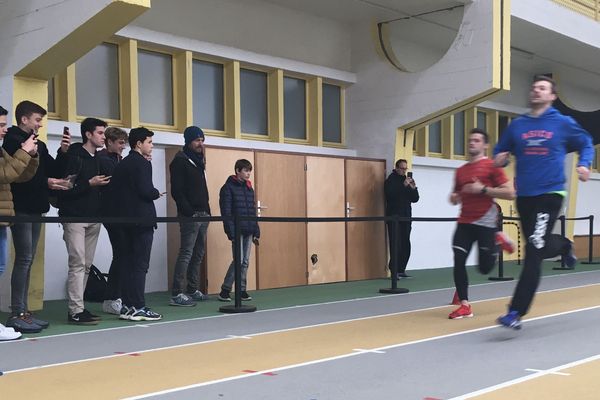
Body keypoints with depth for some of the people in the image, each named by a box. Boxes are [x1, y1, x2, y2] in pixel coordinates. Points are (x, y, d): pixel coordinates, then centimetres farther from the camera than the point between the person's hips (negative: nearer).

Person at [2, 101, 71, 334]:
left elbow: (53, 172, 14)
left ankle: (23, 311, 14)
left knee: (27, 260, 9)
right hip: (21, 208, -8)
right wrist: (45, 182, -20)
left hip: (35, 209, 8)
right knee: (24, 259, -9)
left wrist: (62, 152, 1)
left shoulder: (39, 145, 17)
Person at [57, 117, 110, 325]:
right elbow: (65, 188, -15)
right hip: (75, 217, -8)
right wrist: (89, 184, -19)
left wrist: (104, 184, 5)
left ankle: (78, 306, 16)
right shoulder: (74, 157, -7)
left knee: (86, 265, 9)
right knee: (78, 263, -10)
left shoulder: (99, 159, 16)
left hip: (93, 218, 8)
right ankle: (76, 311, -9)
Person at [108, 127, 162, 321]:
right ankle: (138, 307, -5)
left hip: (123, 219, 8)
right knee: (140, 265, -5)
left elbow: (112, 191, 12)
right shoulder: (142, 163, -9)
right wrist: (157, 193, 0)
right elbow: (146, 191, -19)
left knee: (127, 263, 9)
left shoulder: (121, 165, 15)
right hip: (141, 219, -8)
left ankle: (127, 306, 12)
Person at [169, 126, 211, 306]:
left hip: (203, 215, 9)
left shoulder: (199, 161, 20)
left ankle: (193, 290, 19)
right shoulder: (180, 162, -7)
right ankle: (177, 294, -12)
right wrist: (189, 212, -19)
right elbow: (176, 191, -15)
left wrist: (207, 210, 14)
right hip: (190, 215, -9)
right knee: (186, 254, -12)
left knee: (198, 254, 12)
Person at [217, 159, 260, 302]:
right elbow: (226, 212, -10)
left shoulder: (249, 188, 15)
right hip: (237, 230, -7)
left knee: (245, 262, 7)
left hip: (248, 231, 7)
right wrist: (231, 232, -17)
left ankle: (242, 290, 14)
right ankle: (225, 290, 0)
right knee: (238, 260, -10)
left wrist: (256, 232, 12)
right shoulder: (228, 188, -5)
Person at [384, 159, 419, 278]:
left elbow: (415, 199, 14)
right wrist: (403, 185, -23)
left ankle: (401, 270, 10)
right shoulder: (390, 181, -1)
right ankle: (394, 271, -10)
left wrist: (413, 188, -4)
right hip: (394, 217, -6)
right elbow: (390, 194, -20)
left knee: (405, 246, 4)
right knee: (396, 245, -11)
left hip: (406, 218, 6)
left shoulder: (407, 181, 17)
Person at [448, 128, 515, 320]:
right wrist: (454, 197, 0)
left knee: (485, 268, -1)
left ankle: (496, 243, 28)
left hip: (485, 222, -5)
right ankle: (464, 305, 1)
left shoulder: (492, 166, -3)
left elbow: (510, 193, -10)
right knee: (459, 262, -7)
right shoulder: (460, 171, 13)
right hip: (464, 222, 5)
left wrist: (483, 189, -16)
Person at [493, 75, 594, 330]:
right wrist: (500, 158, -6)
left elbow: (586, 144, 13)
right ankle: (563, 246, 53)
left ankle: (516, 312, -13)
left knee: (533, 252, -14)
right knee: (540, 247, 16)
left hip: (550, 194, -4)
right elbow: (500, 151, 17)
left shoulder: (563, 123, 1)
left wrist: (584, 164, -6)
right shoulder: (516, 125, 9)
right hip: (524, 196, 4)